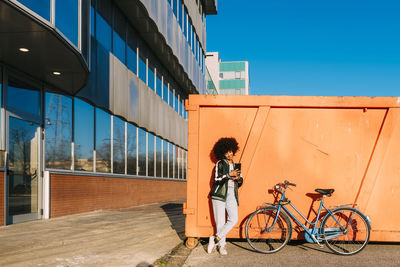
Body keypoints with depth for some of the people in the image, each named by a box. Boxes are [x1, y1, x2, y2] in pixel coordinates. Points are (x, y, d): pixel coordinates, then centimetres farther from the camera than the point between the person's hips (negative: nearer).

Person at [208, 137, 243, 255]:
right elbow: (216, 179, -7)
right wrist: (229, 175, -18)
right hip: (219, 194, -4)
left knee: (233, 219, -12)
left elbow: (240, 182, 21)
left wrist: (238, 178, -1)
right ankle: (222, 245, 11)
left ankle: (216, 238, -2)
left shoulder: (235, 165, 18)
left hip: (231, 194, 4)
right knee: (220, 221, -3)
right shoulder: (220, 163, 3)